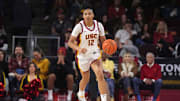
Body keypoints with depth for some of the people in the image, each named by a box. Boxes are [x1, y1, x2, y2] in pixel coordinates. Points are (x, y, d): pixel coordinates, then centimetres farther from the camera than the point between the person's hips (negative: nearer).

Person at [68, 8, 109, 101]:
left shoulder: (98, 25, -5)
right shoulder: (79, 26, -14)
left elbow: (103, 40, 7)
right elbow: (70, 42, -12)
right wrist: (79, 49, -31)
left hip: (95, 54, 1)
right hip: (83, 55, -1)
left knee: (100, 76, -19)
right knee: (85, 78, 14)